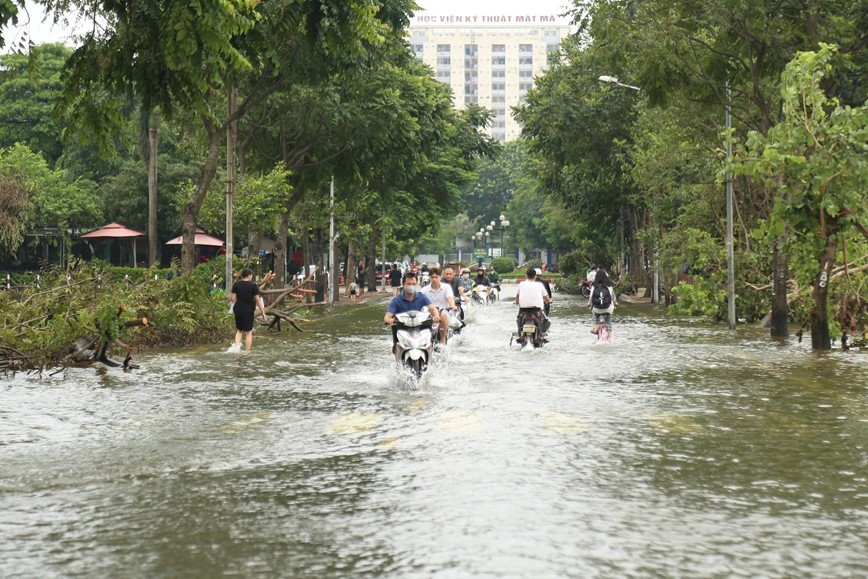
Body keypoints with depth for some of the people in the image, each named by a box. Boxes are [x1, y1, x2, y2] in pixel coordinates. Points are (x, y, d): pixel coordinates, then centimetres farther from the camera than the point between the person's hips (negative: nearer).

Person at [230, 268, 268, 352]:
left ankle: (237, 345, -4)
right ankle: (247, 352, 4)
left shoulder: (236, 285, 0)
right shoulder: (253, 285, -7)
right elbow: (258, 300, -5)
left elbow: (233, 299, 0)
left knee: (239, 330, 18)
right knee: (249, 332, 6)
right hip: (248, 310, -3)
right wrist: (263, 313, 0)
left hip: (238, 310, 3)